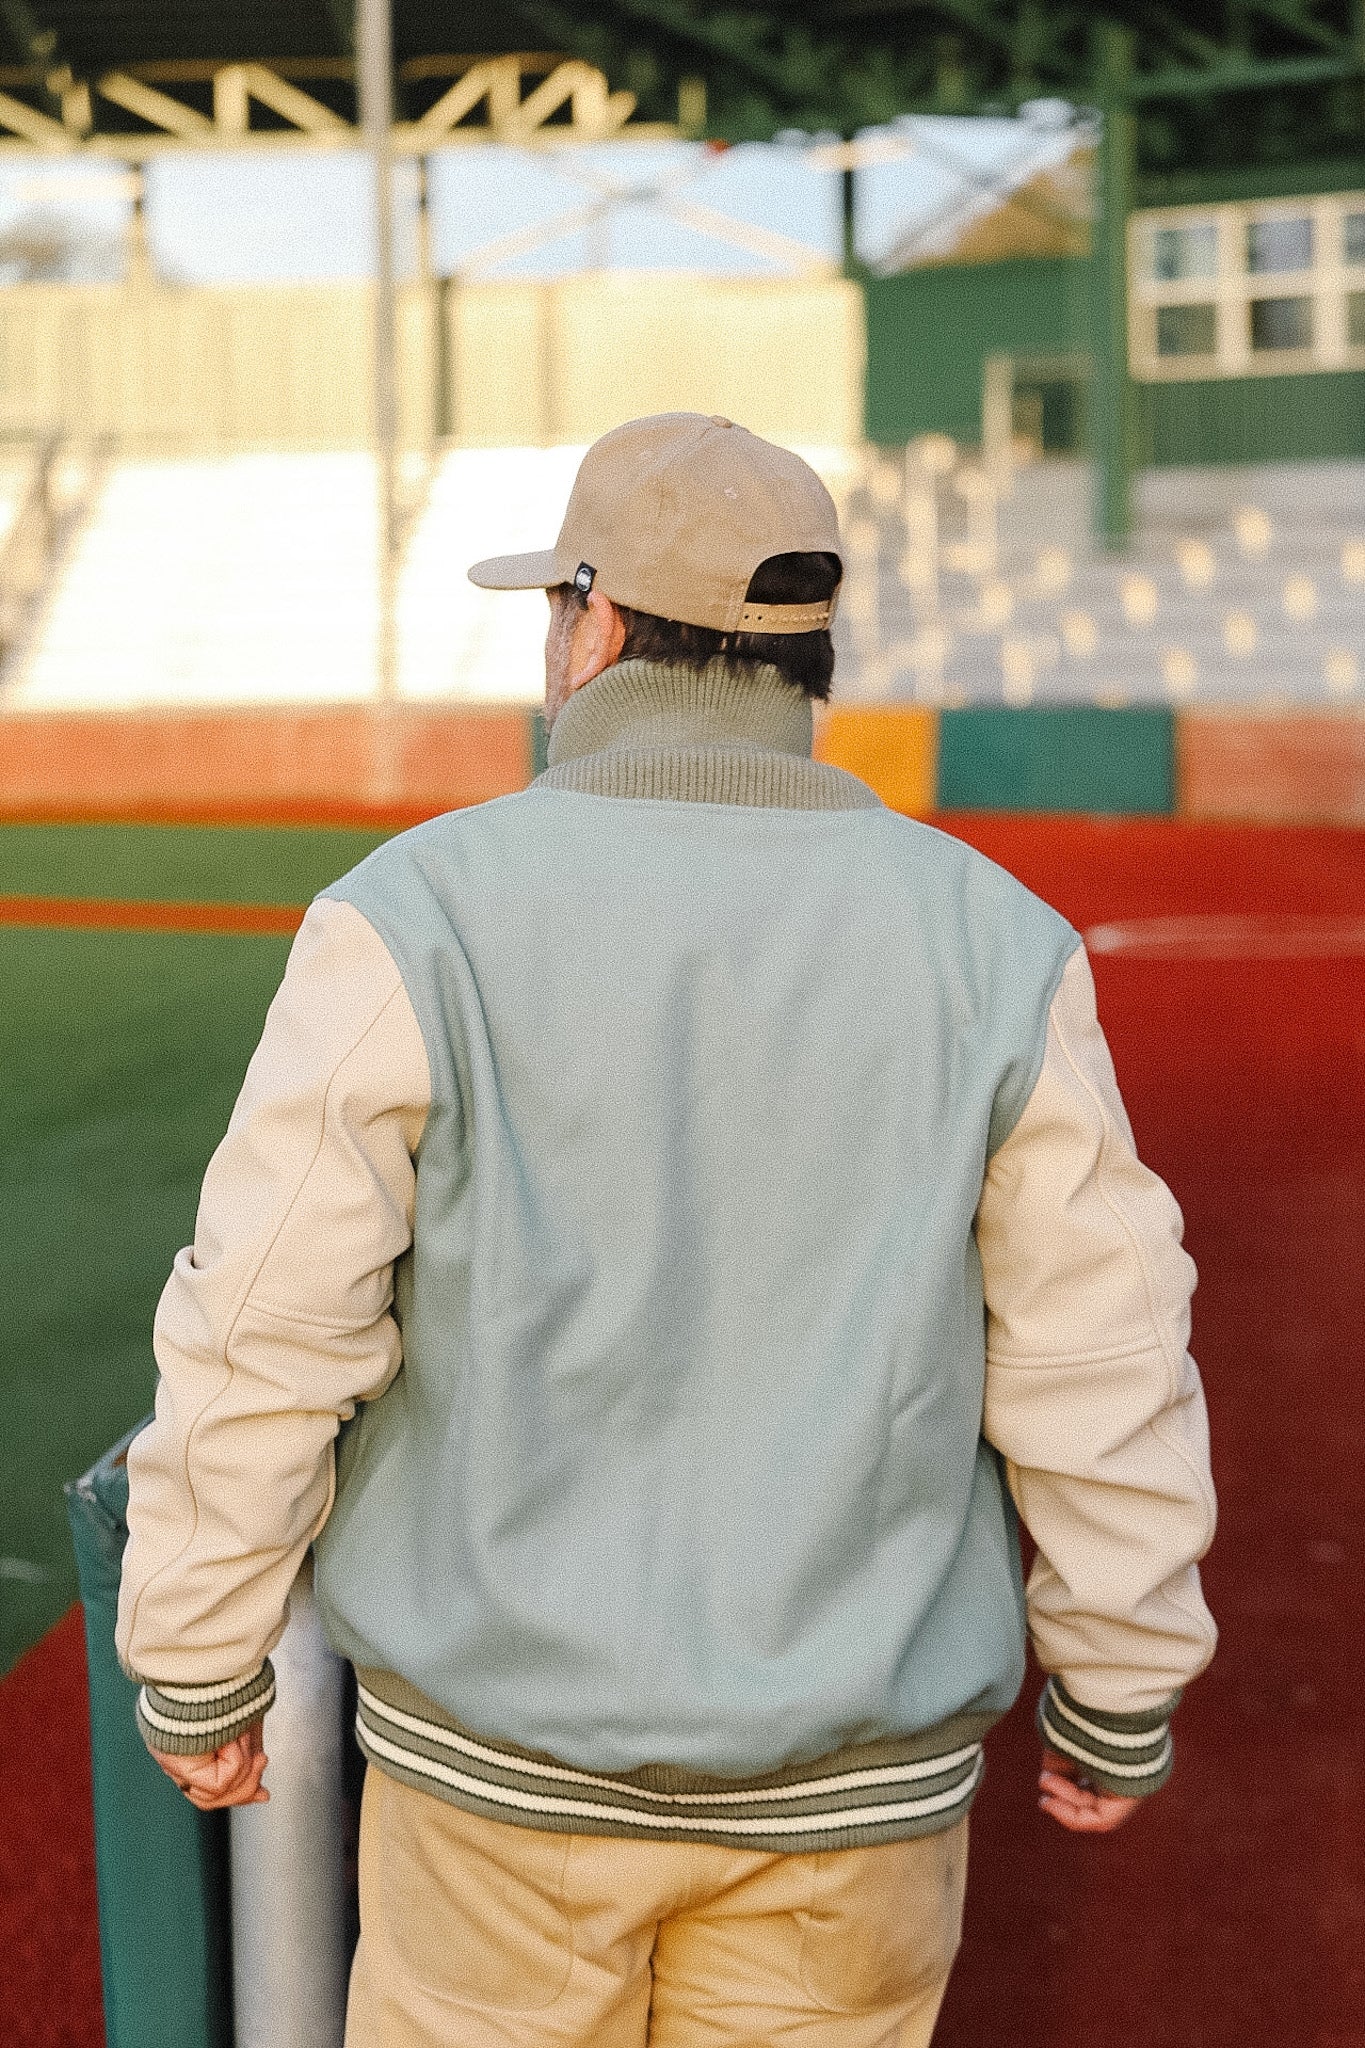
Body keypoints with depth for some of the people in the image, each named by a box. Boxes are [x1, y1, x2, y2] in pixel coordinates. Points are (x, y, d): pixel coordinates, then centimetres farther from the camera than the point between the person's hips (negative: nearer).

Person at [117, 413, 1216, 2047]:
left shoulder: (418, 918, -14)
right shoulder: (986, 942, -8)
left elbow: (265, 1342, -12)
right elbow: (1094, 1365, -5)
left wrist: (196, 1666, 3)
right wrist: (1119, 1693, 10)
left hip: (511, 1736, -1)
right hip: (849, 1778, 2)